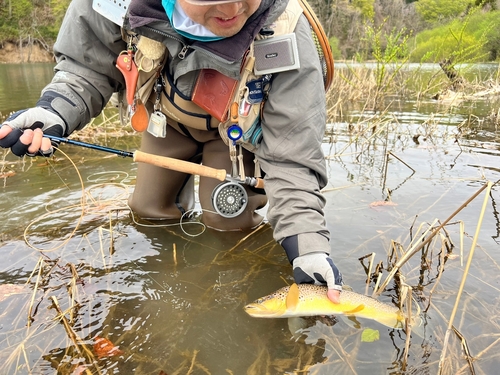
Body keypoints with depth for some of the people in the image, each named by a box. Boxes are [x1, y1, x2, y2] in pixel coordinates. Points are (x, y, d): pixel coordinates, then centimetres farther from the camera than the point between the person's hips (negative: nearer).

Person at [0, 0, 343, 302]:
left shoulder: (285, 37, -39)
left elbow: (293, 157, -35)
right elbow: (87, 67, -14)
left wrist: (308, 245, -43)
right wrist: (55, 112, -34)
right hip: (170, 114, 3)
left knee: (227, 218, -14)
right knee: (150, 207, 11)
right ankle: (183, 186, 42)